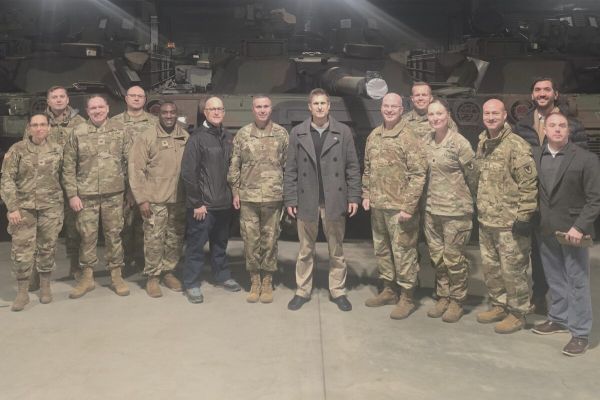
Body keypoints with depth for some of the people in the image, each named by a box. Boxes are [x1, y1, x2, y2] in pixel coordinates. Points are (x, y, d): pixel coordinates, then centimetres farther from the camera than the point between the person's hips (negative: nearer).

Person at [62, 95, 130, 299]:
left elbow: (128, 161, 6)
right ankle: (87, 276, 21)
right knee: (87, 236, 7)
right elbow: (69, 167, 1)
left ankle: (116, 275, 20)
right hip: (86, 195, 0)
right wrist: (72, 194, -3)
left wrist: (128, 187, 2)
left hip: (114, 194, 0)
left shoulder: (120, 130, 3)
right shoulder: (78, 133, 0)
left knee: (114, 235, 8)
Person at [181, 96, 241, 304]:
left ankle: (223, 276, 33)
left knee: (220, 243, 19)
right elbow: (188, 172, -13)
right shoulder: (197, 137, -9)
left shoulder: (228, 137, 8)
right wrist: (196, 203, -14)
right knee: (196, 245, 3)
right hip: (202, 204, -5)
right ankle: (191, 284, 14)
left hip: (224, 203, 6)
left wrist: (232, 194, 7)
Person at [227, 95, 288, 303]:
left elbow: (289, 165, 5)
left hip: (273, 197, -1)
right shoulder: (242, 134, 4)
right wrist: (235, 192, 2)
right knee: (250, 240, 6)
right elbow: (234, 165, 7)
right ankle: (254, 282, 20)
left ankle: (267, 282, 20)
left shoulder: (281, 134, 3)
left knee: (270, 240, 6)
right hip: (248, 197, 1)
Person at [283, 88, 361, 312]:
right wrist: (290, 199, -2)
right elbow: (291, 169, 3)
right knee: (305, 250, 11)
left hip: (334, 201, 0)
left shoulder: (343, 132, 1)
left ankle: (338, 291, 22)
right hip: (306, 200, 1)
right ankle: (302, 291, 22)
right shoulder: (297, 133, 3)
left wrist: (354, 197, -3)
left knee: (336, 250, 10)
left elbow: (352, 167, 2)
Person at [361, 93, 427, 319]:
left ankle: (406, 298, 14)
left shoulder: (409, 137, -11)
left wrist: (408, 206, -18)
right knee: (381, 249, 17)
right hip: (377, 206, 7)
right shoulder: (373, 136, 10)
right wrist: (366, 195, 10)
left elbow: (418, 174, -15)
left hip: (399, 207, -7)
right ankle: (389, 290, 32)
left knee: (403, 252, 0)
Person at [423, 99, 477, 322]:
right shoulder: (428, 143, 6)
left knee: (454, 258, 2)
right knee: (437, 258, 13)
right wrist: (428, 199, 15)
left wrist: (470, 199, 6)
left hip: (456, 211, -6)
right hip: (432, 210, 6)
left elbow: (472, 174, -4)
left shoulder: (459, 143, -11)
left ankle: (457, 301, 17)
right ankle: (443, 297, 27)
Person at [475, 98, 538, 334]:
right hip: (486, 221, 8)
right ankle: (499, 306, 34)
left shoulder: (516, 146, -16)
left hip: (510, 222, -8)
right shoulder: (482, 144, 10)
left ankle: (517, 313, 18)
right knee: (490, 267, 18)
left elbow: (529, 184, -17)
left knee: (512, 270, 2)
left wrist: (524, 216, -18)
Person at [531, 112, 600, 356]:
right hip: (545, 229, 4)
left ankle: (580, 333, 12)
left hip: (572, 229, -4)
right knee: (555, 279, 17)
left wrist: (579, 227, -19)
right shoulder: (534, 156, 3)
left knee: (577, 282, 3)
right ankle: (559, 318, 34)